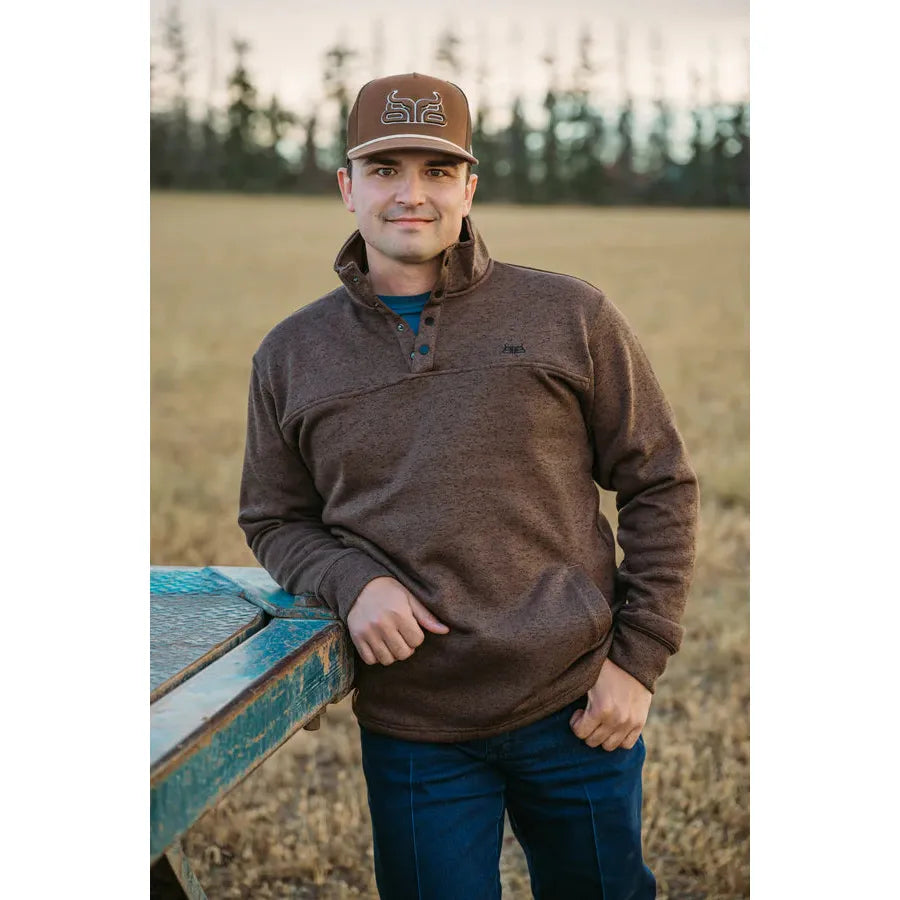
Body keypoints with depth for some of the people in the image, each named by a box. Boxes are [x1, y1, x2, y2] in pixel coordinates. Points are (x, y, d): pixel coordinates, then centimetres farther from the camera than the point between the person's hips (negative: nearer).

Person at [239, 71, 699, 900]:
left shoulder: (570, 317, -1)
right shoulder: (292, 356, 5)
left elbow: (660, 486, 3)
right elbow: (274, 521, 11)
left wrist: (640, 659, -3)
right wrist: (349, 581, -11)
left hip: (578, 710, 0)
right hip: (413, 733, 1)